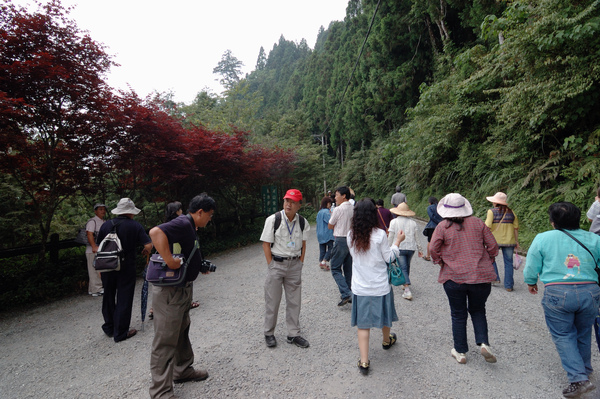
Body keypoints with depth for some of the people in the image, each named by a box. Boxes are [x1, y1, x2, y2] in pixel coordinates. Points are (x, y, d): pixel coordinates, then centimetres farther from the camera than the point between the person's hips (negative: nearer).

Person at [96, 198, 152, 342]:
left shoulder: (106, 225, 0)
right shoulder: (135, 226, -11)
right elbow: (148, 245, -16)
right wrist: (145, 251, 6)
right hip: (126, 268, -4)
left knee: (108, 297, 19)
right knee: (124, 299, 6)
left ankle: (109, 328, 33)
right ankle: (120, 333, 14)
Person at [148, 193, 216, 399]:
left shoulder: (189, 227, 11)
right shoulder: (182, 223, -21)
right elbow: (156, 232, -39)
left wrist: (201, 267, 17)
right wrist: (169, 261, -36)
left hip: (183, 288, 11)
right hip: (170, 291, -11)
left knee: (182, 332, 24)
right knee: (165, 341, 1)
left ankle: (183, 370, 41)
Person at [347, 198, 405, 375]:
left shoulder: (351, 235, -6)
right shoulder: (379, 234, -16)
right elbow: (388, 258, -7)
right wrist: (397, 241, 5)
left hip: (360, 287, 2)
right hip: (380, 285, -1)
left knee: (362, 323, 9)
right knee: (384, 316, 24)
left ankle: (364, 361, 8)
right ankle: (387, 340, 50)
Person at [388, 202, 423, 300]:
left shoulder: (394, 222, -4)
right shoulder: (413, 222, 5)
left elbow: (390, 237, -3)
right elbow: (416, 237, 7)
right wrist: (419, 249, 16)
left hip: (399, 248, -4)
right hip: (411, 248, 4)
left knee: (403, 268, -5)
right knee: (407, 266, 21)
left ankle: (407, 290, -14)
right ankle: (406, 283, 35)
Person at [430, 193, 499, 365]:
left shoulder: (443, 226, -7)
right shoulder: (478, 223, 1)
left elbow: (433, 249, -10)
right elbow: (493, 246, 1)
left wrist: (440, 262, 8)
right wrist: (488, 262, 16)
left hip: (454, 277, -2)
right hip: (481, 276, 2)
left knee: (458, 314, 12)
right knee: (478, 310, 22)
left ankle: (460, 352, 20)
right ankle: (484, 343, 6)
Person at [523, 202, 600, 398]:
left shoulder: (543, 238, -5)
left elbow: (531, 267, -1)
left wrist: (531, 283, 17)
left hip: (557, 294, -4)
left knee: (563, 336, 9)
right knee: (583, 334, 22)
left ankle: (578, 378, 1)